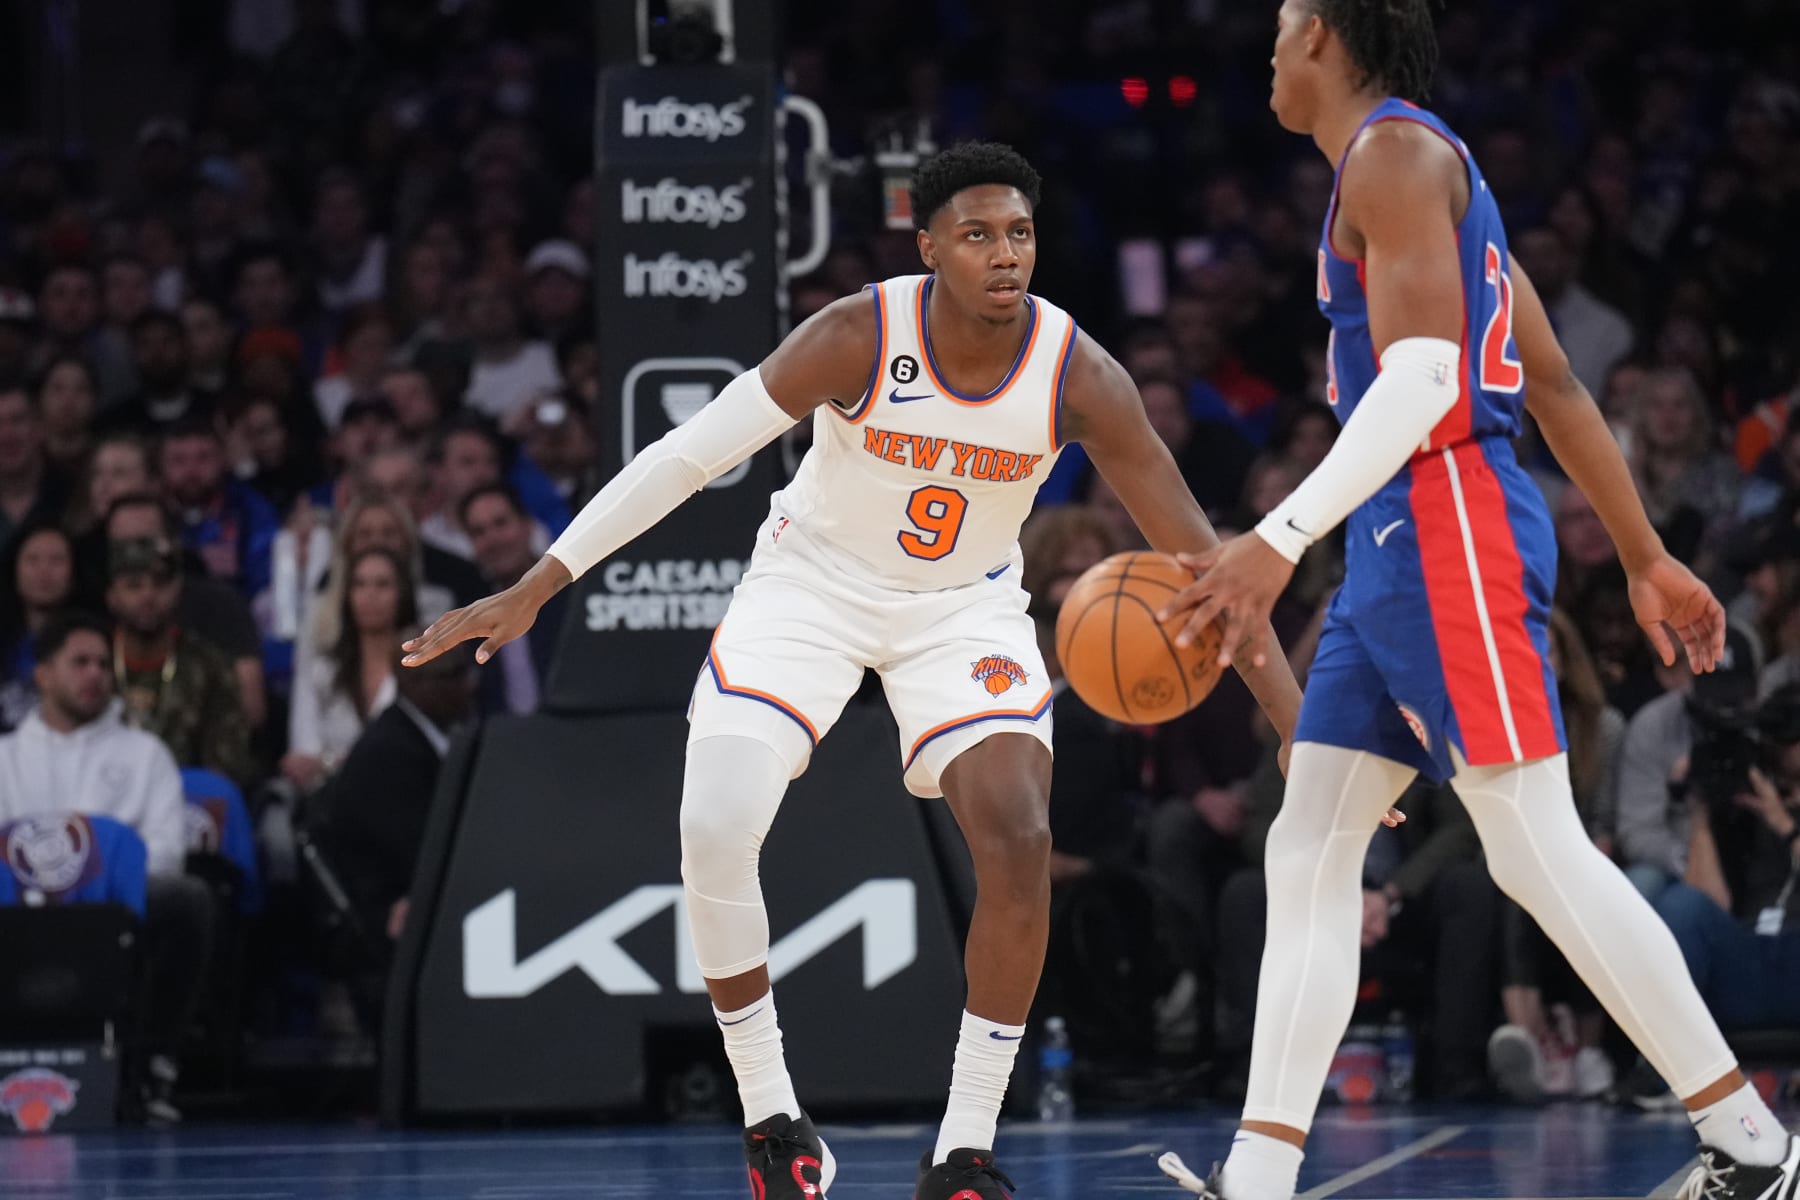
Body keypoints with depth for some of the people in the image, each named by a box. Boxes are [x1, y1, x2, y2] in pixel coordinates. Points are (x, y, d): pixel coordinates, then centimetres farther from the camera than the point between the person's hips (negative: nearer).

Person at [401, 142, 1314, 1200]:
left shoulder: (1080, 376, -21)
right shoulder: (860, 338, -25)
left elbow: (1196, 552, -15)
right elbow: (689, 455, -19)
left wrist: (1299, 724, -20)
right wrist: (534, 590, -21)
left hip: (965, 606, 1)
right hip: (816, 584, -1)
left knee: (1019, 841, -21)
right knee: (714, 831, -21)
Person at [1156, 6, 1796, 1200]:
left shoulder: (1395, 151, -8)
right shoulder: (1417, 166, 22)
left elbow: (1423, 373, -21)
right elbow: (1558, 388, 23)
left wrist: (1281, 541, -26)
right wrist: (1648, 560, 25)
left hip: (1447, 525, -10)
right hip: (1399, 557, 10)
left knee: (1540, 852, -9)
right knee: (1307, 856, 3)